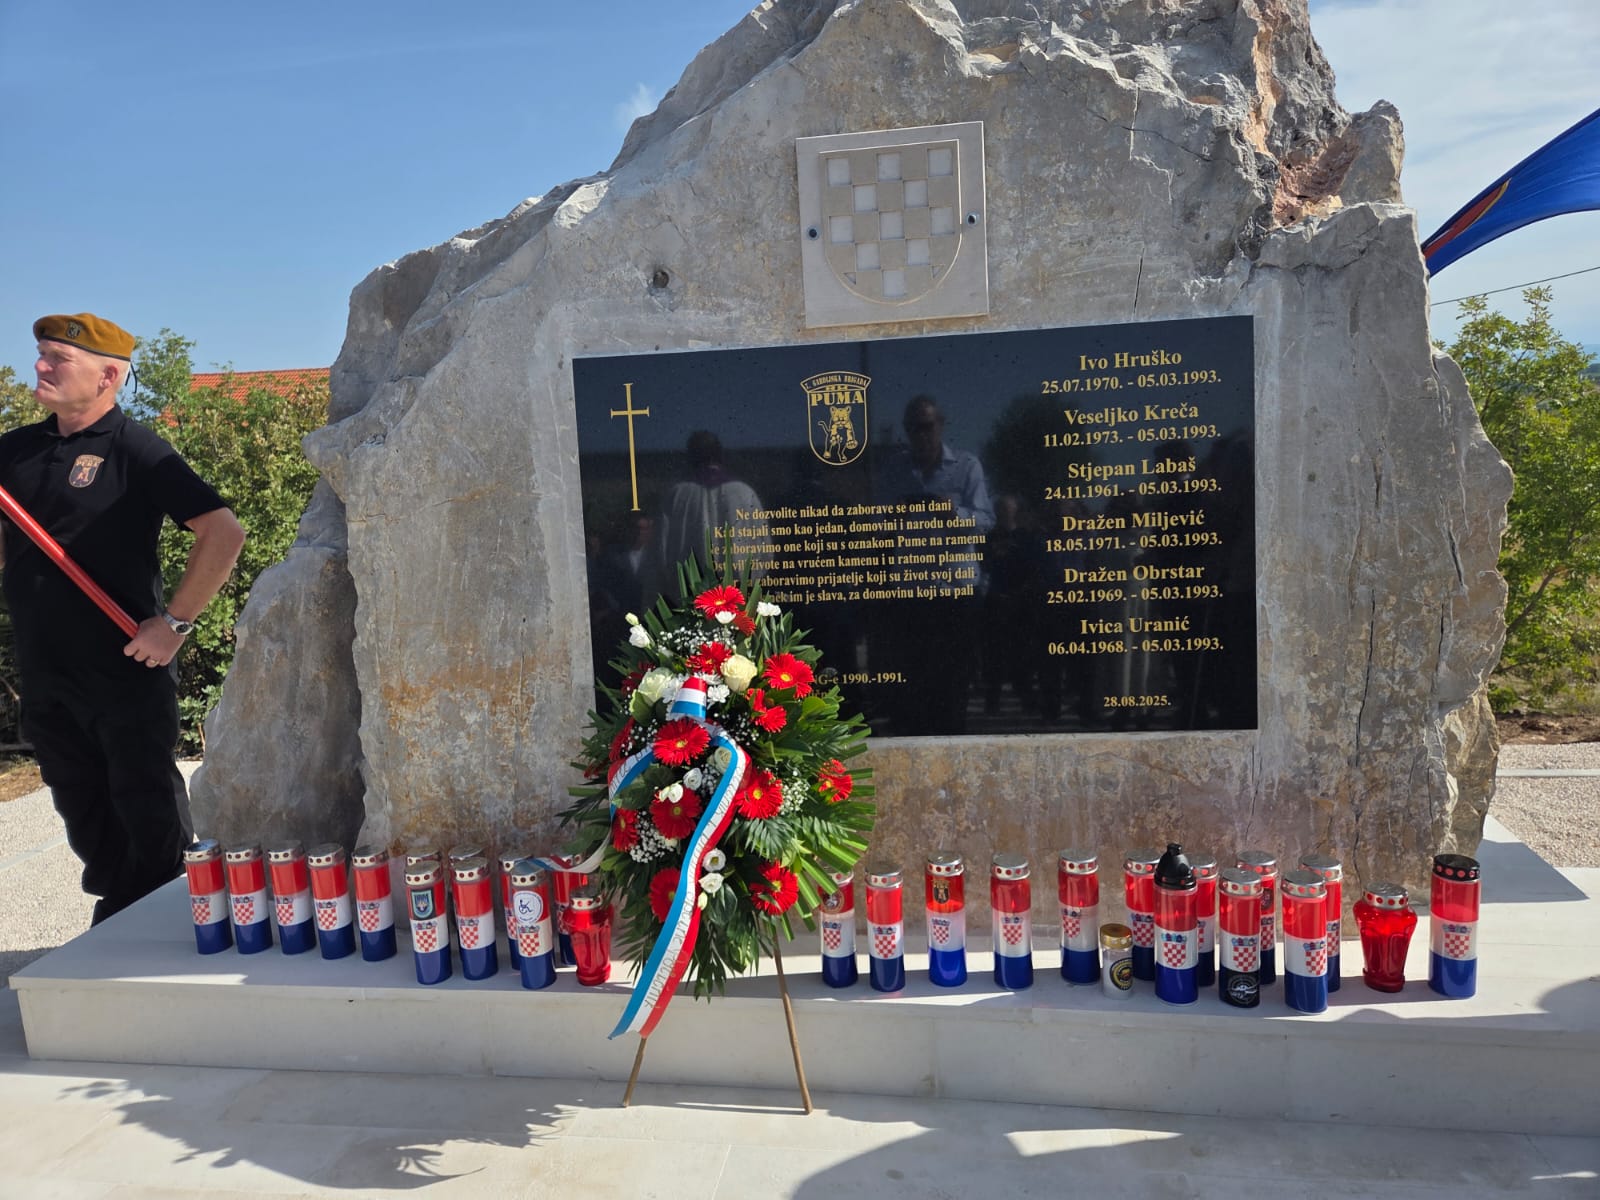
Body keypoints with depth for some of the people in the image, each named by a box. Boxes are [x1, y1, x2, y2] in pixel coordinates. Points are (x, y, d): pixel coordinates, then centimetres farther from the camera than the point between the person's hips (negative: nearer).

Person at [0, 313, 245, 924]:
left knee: (148, 819, 3)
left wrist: (174, 623, -17)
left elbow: (223, 532, -17)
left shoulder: (135, 450, -9)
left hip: (125, 673, -6)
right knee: (85, 817, 17)